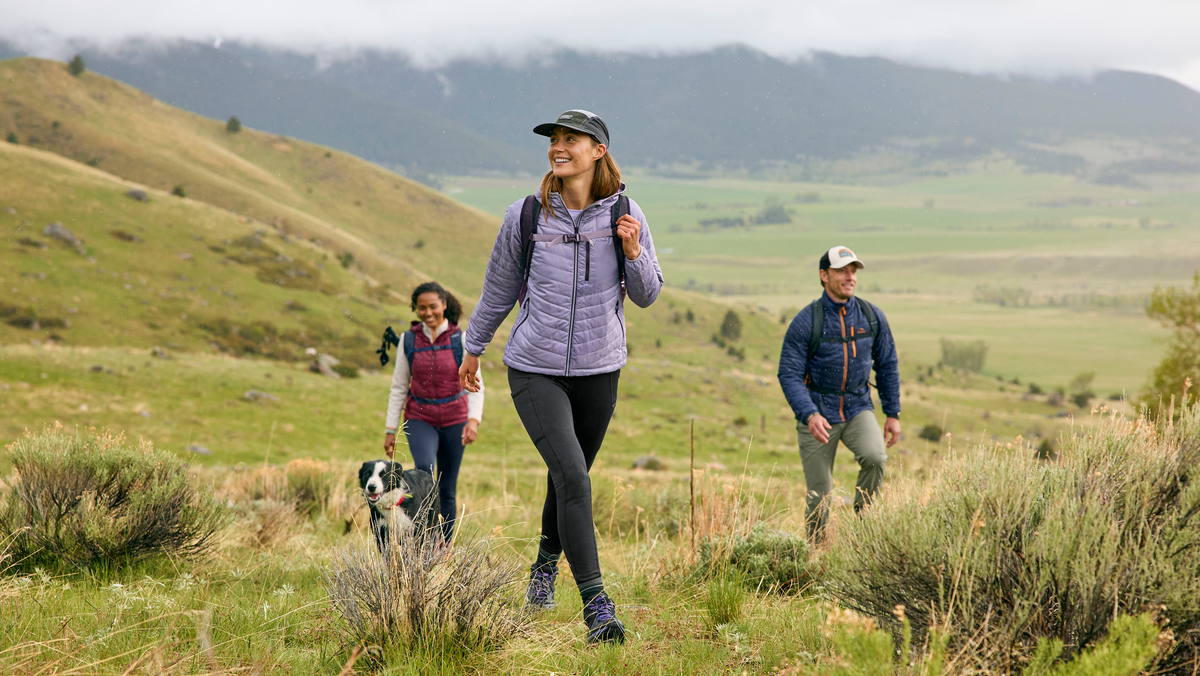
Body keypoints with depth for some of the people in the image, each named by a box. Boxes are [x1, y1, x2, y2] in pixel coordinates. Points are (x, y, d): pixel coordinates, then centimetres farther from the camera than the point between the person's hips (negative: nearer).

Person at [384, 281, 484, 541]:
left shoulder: (460, 339, -5)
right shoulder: (409, 340, 0)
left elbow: (475, 385, -7)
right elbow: (399, 387, 6)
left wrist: (474, 419, -23)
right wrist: (390, 429, 5)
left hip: (453, 419, 0)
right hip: (420, 418, 0)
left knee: (447, 489, 4)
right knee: (424, 469, -27)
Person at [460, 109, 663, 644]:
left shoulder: (624, 215, -3)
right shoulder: (526, 215, -4)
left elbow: (647, 295, 4)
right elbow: (499, 287, 10)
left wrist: (634, 253, -16)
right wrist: (474, 348, 20)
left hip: (599, 371, 2)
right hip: (534, 369, -2)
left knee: (569, 477, 16)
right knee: (571, 476, -18)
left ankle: (546, 564, 45)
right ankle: (595, 603, -18)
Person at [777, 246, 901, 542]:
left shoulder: (872, 317, -1)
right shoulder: (805, 322, -12)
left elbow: (887, 365, 11)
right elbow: (789, 374, -13)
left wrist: (893, 414, 9)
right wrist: (809, 415, -28)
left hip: (858, 409, 2)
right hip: (818, 414, -2)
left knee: (875, 456, -27)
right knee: (820, 494, -1)